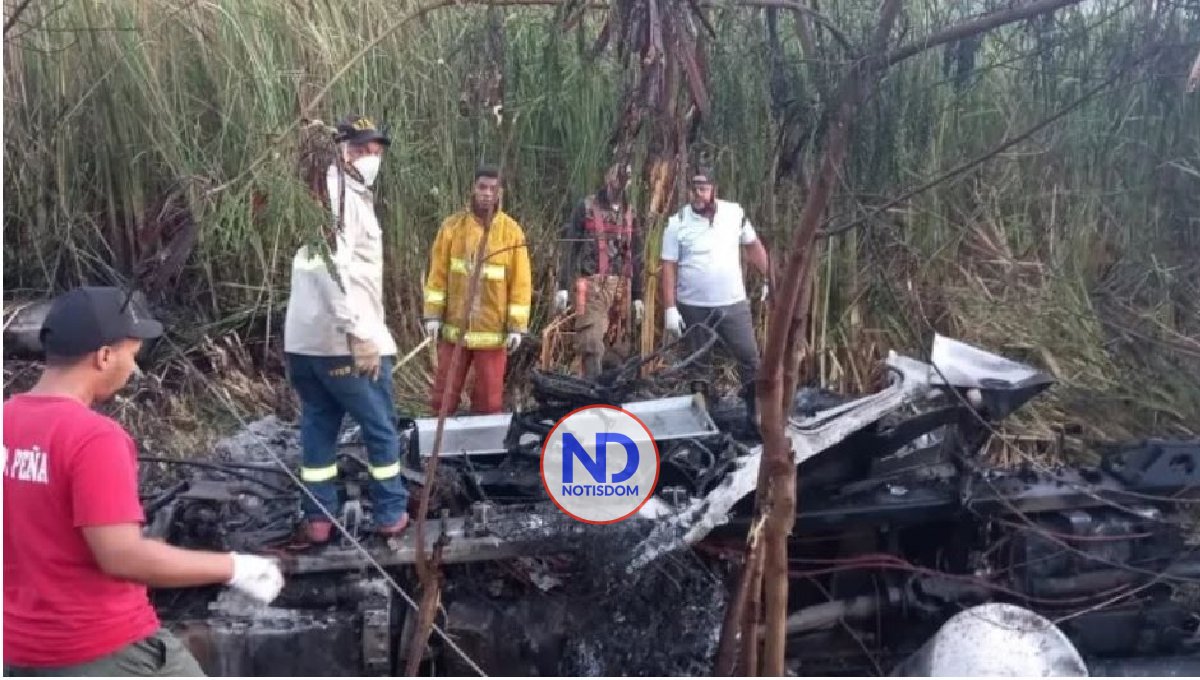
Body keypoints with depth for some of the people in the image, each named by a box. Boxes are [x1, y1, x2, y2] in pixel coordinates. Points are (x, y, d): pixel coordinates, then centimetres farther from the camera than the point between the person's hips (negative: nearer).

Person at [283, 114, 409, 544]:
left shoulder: (323, 191, 19)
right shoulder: (341, 193, -12)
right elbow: (329, 265, -25)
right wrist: (359, 333, -26)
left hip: (304, 339, 9)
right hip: (344, 342, -9)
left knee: (318, 427, 13)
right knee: (381, 428, 5)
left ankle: (318, 519, 19)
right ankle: (391, 514, 15)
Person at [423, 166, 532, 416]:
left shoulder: (512, 231, -2)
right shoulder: (452, 225, 1)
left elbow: (520, 282, -2)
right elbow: (438, 273, 3)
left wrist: (517, 326, -5)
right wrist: (433, 314, -3)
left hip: (492, 330, -1)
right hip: (455, 327, 1)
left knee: (489, 397, 7)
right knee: (445, 393, 10)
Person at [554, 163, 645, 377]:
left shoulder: (630, 213, 15)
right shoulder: (586, 207, 1)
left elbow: (635, 256, 17)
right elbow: (569, 247, -3)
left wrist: (637, 296, 14)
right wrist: (563, 286, -10)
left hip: (621, 287, 5)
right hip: (592, 285, -5)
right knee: (592, 341, -14)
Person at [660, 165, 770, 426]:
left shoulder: (735, 213, -2)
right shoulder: (677, 223, -8)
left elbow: (753, 246, 11)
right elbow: (669, 267, -8)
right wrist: (670, 308, -13)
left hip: (733, 303, 1)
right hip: (693, 307, -1)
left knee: (750, 358, 2)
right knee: (698, 365, 11)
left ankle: (757, 411, 17)